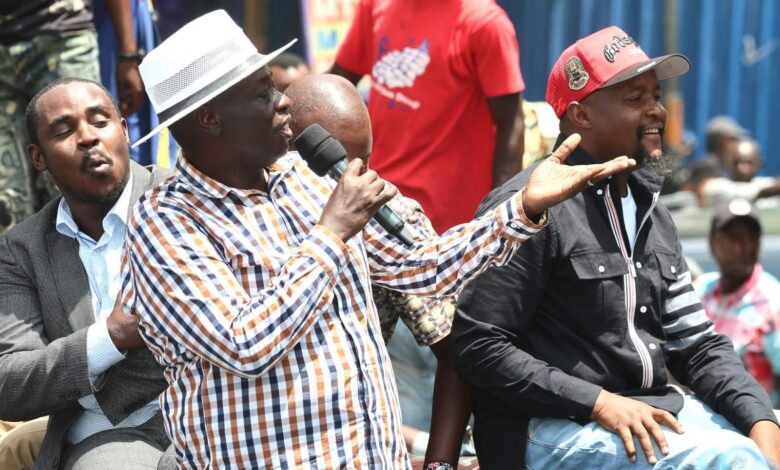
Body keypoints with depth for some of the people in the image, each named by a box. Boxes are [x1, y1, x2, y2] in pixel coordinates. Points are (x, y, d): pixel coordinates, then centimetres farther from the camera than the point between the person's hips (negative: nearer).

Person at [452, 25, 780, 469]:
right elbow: (480, 347, -14)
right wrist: (599, 402, -20)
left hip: (654, 412, 8)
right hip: (551, 426, -8)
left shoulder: (651, 212, 14)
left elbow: (696, 342, 13)